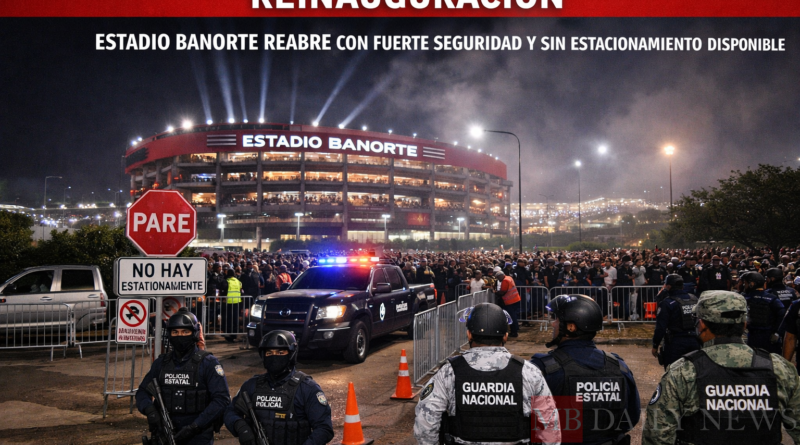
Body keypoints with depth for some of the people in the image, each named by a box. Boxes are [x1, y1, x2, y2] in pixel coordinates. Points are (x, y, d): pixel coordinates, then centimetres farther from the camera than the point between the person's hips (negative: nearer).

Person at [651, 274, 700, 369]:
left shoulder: (667, 303, -14)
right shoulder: (694, 300, 6)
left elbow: (660, 327, -15)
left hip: (675, 343, -6)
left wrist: (655, 346, -6)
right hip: (694, 342, 6)